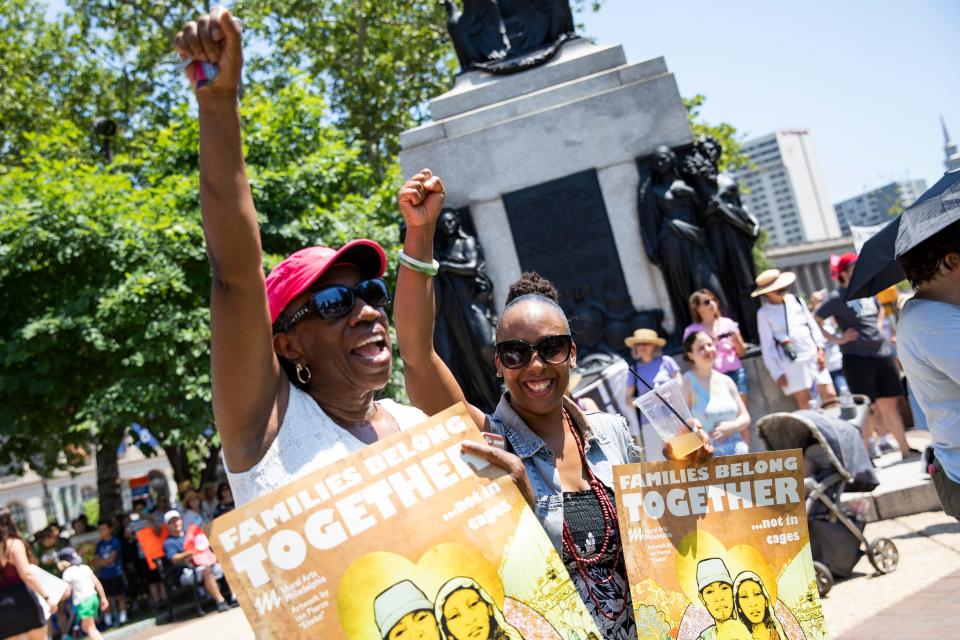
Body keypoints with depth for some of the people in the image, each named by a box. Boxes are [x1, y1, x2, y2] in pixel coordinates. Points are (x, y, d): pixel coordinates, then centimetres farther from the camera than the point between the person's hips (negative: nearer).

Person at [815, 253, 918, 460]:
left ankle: (906, 450, 17)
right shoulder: (837, 298, -9)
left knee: (890, 404, 10)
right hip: (857, 358, -6)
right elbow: (815, 322, -11)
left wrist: (877, 328, 14)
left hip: (883, 354, 6)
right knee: (869, 408, -4)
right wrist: (837, 339, -12)